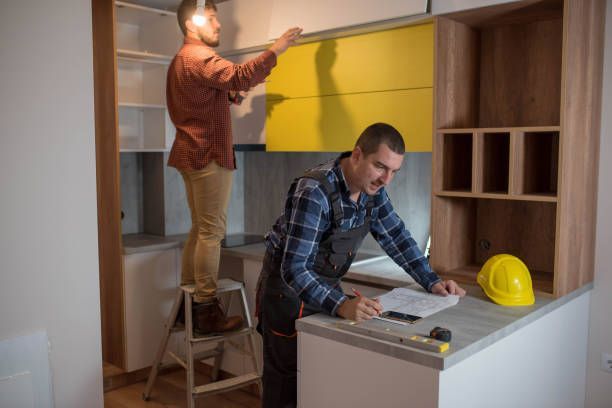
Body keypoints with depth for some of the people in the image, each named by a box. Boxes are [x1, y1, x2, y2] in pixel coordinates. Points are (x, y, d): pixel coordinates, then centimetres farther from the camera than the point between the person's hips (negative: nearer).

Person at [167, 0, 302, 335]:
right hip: (208, 154, -10)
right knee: (211, 232, -8)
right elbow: (239, 76, -28)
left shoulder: (182, 60, 22)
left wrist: (234, 93, 9)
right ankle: (206, 311, -5)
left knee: (199, 229, 13)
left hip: (192, 153, 10)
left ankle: (188, 301, 19)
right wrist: (275, 49, -24)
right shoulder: (199, 57, -11)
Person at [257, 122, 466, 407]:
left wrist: (432, 282, -5)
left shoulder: (371, 187, -6)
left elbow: (395, 237, 4)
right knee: (288, 383, 2)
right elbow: (294, 269, -33)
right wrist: (341, 305, -47)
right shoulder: (314, 193, -30)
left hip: (327, 288, 7)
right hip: (289, 287, -7)